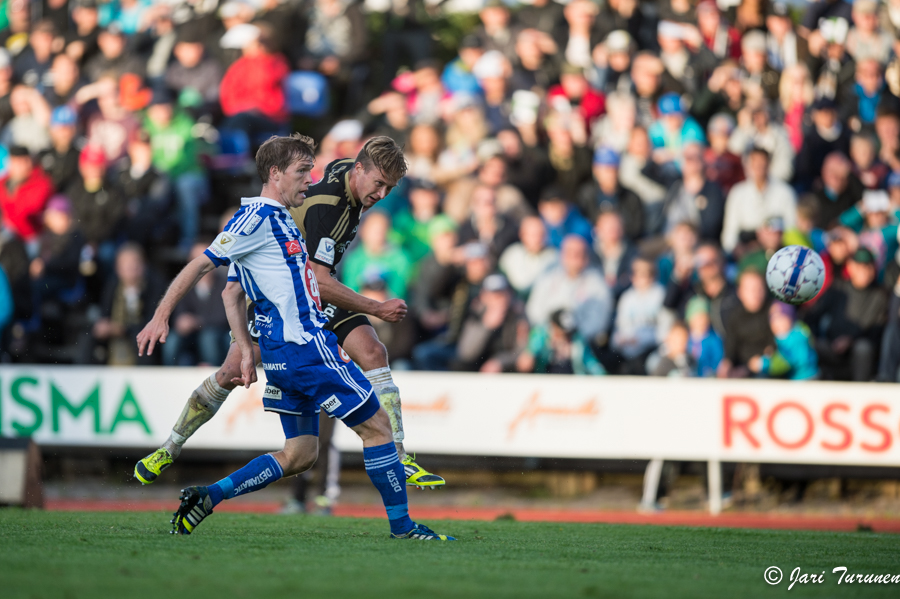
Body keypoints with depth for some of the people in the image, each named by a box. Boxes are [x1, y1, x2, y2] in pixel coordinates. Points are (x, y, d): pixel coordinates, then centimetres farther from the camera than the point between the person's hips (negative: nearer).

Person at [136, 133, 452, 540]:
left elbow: (232, 293, 24)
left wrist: (246, 350, 18)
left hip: (285, 353, 10)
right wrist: (161, 317, -14)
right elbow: (201, 265, -11)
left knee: (300, 455, 9)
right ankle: (401, 524, 2)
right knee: (377, 425, -3)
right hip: (305, 348, -10)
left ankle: (206, 497, 2)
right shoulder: (257, 217, -9)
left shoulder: (278, 221, 21)